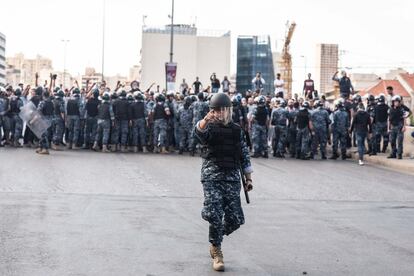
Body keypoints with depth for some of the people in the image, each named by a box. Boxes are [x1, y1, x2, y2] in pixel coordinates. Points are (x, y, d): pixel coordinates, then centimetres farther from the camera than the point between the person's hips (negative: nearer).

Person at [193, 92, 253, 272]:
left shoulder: (237, 130, 14)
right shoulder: (208, 127, 3)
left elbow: (244, 155, 18)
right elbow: (198, 132, -23)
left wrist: (248, 178, 14)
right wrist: (205, 120, -44)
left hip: (232, 178, 3)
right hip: (212, 177, -3)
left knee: (235, 219, -1)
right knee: (215, 215, -14)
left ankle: (215, 241, 28)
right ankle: (217, 253, 4)